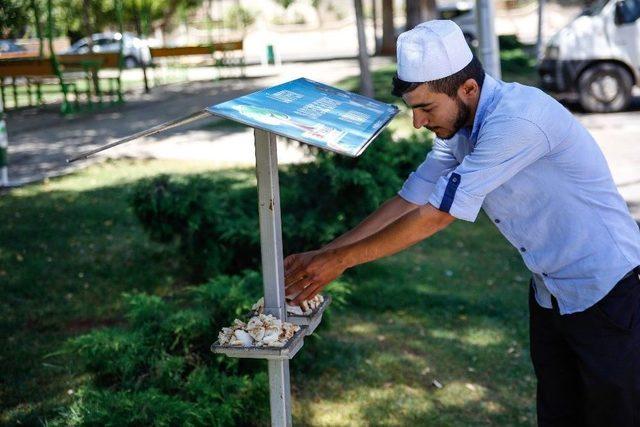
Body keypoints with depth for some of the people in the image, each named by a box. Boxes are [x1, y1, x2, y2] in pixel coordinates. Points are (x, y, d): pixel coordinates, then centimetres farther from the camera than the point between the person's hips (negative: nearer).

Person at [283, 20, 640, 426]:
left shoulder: (517, 120, -30)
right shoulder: (459, 129, -2)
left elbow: (435, 216, -28)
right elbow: (408, 202, 3)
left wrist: (341, 260, -20)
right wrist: (322, 255, -3)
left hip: (607, 292, -8)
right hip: (550, 293, 8)